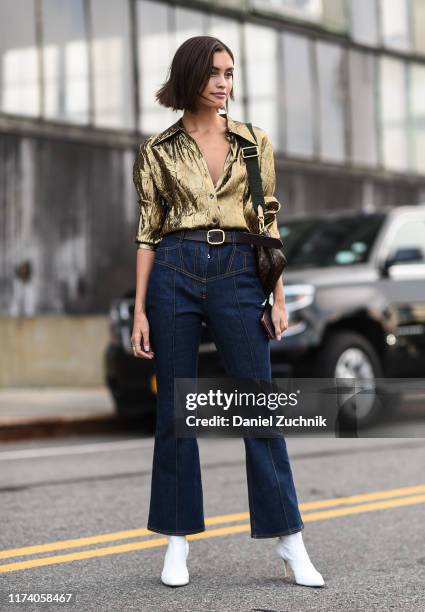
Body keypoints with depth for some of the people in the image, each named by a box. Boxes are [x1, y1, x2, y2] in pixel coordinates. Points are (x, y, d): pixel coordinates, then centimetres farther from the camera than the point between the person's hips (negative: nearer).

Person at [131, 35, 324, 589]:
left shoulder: (255, 142, 8)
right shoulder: (157, 150, 6)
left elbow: (268, 223, 9)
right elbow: (148, 232, 6)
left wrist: (278, 296, 2)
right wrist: (140, 310, 0)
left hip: (237, 274, 0)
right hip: (175, 274, 0)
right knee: (174, 410, 4)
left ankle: (289, 539, 6)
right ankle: (178, 542, 14)